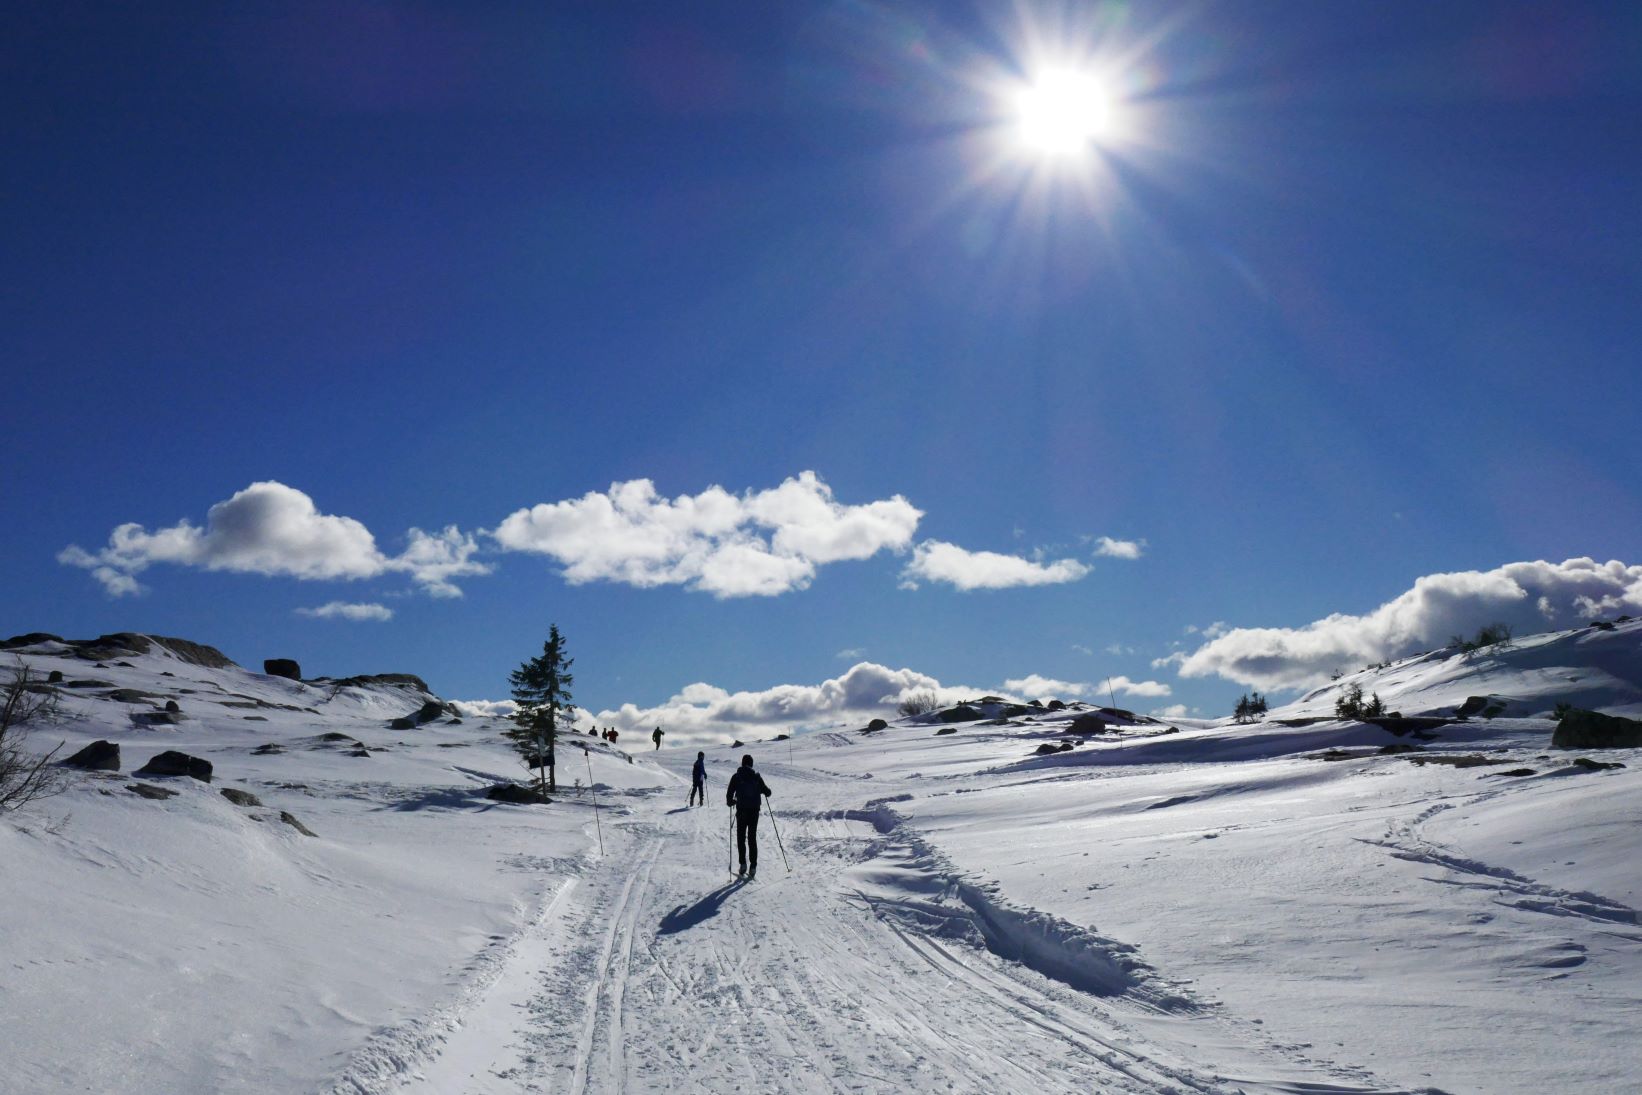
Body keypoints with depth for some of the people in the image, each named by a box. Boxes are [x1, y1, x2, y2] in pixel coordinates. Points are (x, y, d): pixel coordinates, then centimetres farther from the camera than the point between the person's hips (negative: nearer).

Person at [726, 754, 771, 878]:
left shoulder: (736, 777, -4)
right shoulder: (756, 777, -1)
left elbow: (729, 794, -6)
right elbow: (767, 792, 3)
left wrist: (731, 801, 14)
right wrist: (766, 790, 25)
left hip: (741, 811, -1)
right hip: (754, 810, 1)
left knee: (741, 838, 11)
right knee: (752, 838, 7)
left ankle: (743, 863, 2)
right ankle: (753, 866, 0)